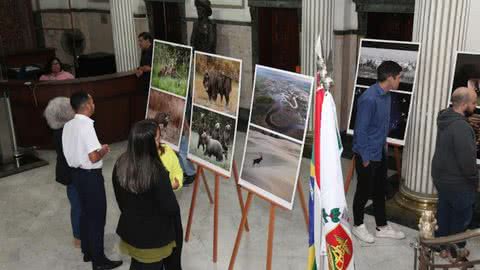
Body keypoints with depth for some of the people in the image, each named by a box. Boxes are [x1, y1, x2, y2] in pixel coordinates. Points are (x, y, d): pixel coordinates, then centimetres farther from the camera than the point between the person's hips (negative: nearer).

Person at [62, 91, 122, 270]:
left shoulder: (68, 126, 3)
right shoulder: (86, 125, -23)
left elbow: (77, 150, 11)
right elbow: (93, 157, -26)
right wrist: (103, 150, -6)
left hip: (76, 173, 9)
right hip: (90, 176, -9)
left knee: (86, 213, 21)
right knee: (97, 216, 4)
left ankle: (87, 252, 34)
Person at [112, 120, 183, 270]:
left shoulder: (120, 164, -12)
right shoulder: (157, 172, -30)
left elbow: (119, 197, 3)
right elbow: (170, 208, -21)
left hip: (130, 229, 5)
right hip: (154, 235, -5)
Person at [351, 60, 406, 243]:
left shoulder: (386, 95, 3)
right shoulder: (369, 99, -26)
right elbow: (360, 130, -23)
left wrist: (384, 143, 18)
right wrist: (365, 157, -19)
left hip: (380, 152, 9)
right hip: (367, 154, -9)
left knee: (380, 190, 17)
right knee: (364, 191, 7)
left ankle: (382, 227, 31)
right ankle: (358, 226, 27)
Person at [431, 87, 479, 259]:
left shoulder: (446, 119, 2)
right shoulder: (461, 127, -29)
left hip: (442, 177, 9)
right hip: (458, 182, -8)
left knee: (444, 213, 20)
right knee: (461, 217, 11)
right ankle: (455, 250, 27)